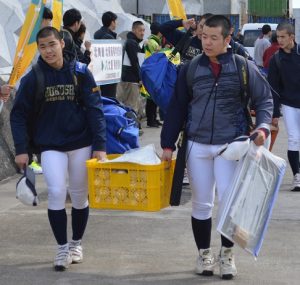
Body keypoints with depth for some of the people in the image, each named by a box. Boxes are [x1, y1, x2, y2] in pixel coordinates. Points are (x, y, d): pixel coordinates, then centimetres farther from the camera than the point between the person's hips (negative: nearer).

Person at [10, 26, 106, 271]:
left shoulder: (80, 73, -6)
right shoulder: (33, 78, -5)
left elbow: (95, 109, -6)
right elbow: (19, 115, 0)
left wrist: (100, 145, -13)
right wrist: (21, 149, -6)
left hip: (81, 144, 1)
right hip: (51, 146, 0)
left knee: (80, 196, 10)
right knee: (56, 192, -14)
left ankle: (77, 243, 30)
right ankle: (62, 247, 1)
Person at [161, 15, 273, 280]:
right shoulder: (190, 69, 2)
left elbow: (265, 99, 5)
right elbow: (177, 108, 6)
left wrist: (262, 126, -13)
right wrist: (168, 144, 4)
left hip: (230, 145, -2)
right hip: (197, 146, 2)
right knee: (201, 203, 8)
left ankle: (227, 253, 15)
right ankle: (204, 253, 23)